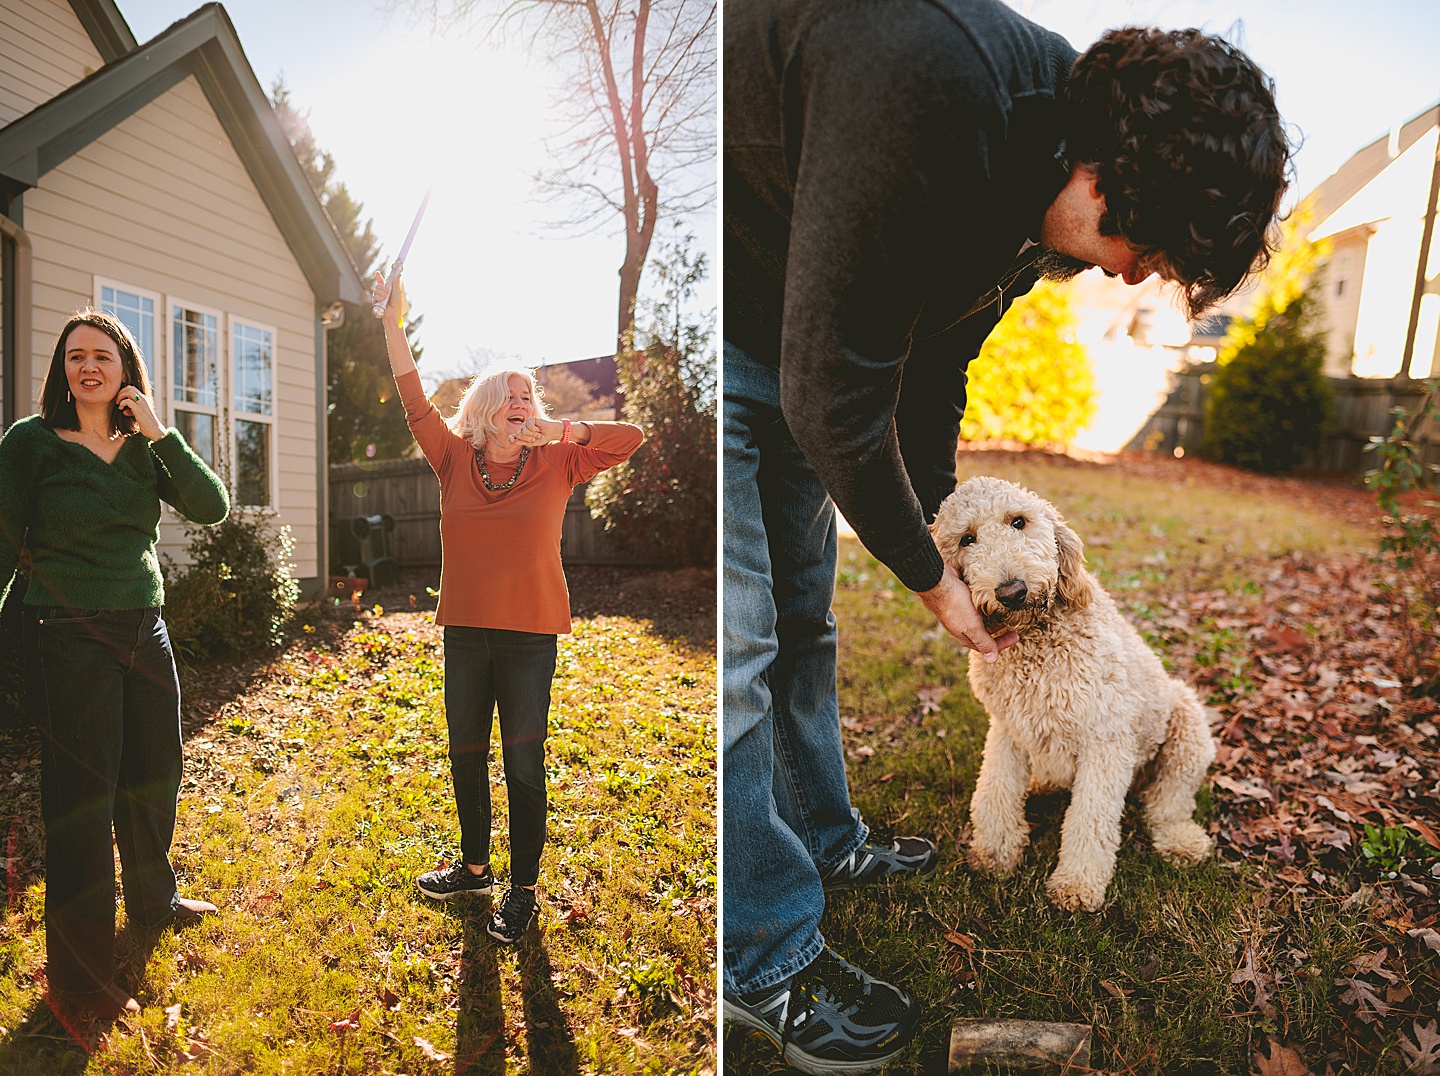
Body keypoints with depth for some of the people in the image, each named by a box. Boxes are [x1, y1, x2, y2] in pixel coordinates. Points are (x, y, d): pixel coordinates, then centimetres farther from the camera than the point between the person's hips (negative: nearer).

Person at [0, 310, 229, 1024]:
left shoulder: (144, 448, 6)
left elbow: (211, 507, -5)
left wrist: (161, 434, -12)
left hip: (145, 630, 5)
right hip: (70, 637, -5)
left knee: (154, 777, 18)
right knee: (82, 797, 0)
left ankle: (154, 899, 42)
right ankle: (79, 979, 15)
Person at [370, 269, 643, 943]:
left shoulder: (557, 465, -2)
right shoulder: (456, 461, 4)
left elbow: (631, 438, -9)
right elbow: (415, 403, -2)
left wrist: (560, 429, -17)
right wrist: (394, 324, -9)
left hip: (529, 635, -3)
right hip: (465, 631, 4)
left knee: (523, 766, 3)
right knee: (465, 755, 17)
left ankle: (522, 892, 20)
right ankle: (475, 867, 38)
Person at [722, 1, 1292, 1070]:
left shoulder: (1044, 175, -1)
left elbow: (936, 361, 11)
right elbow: (831, 391, -29)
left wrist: (932, 526, 12)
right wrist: (932, 578, -15)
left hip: (794, 337, 9)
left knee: (803, 614, 14)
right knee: (738, 641, -9)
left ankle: (824, 842, 35)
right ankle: (769, 962, 9)